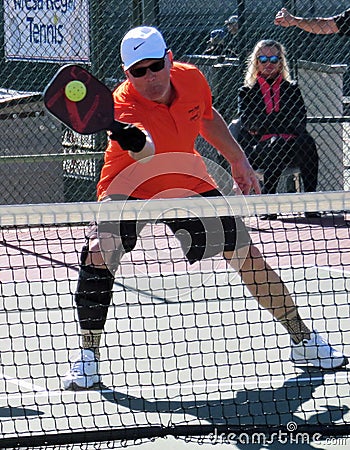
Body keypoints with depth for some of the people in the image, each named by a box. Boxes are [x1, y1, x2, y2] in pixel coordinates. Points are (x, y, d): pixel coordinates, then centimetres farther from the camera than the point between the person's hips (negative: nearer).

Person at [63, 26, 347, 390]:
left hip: (186, 183, 4)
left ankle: (302, 339, 15)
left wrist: (238, 160, 12)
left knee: (244, 249, 0)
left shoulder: (192, 79, -15)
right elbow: (146, 149, -55)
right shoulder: (124, 105, -33)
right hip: (129, 189, -4)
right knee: (99, 251, -28)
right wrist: (131, 140, -78)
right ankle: (88, 354, -12)